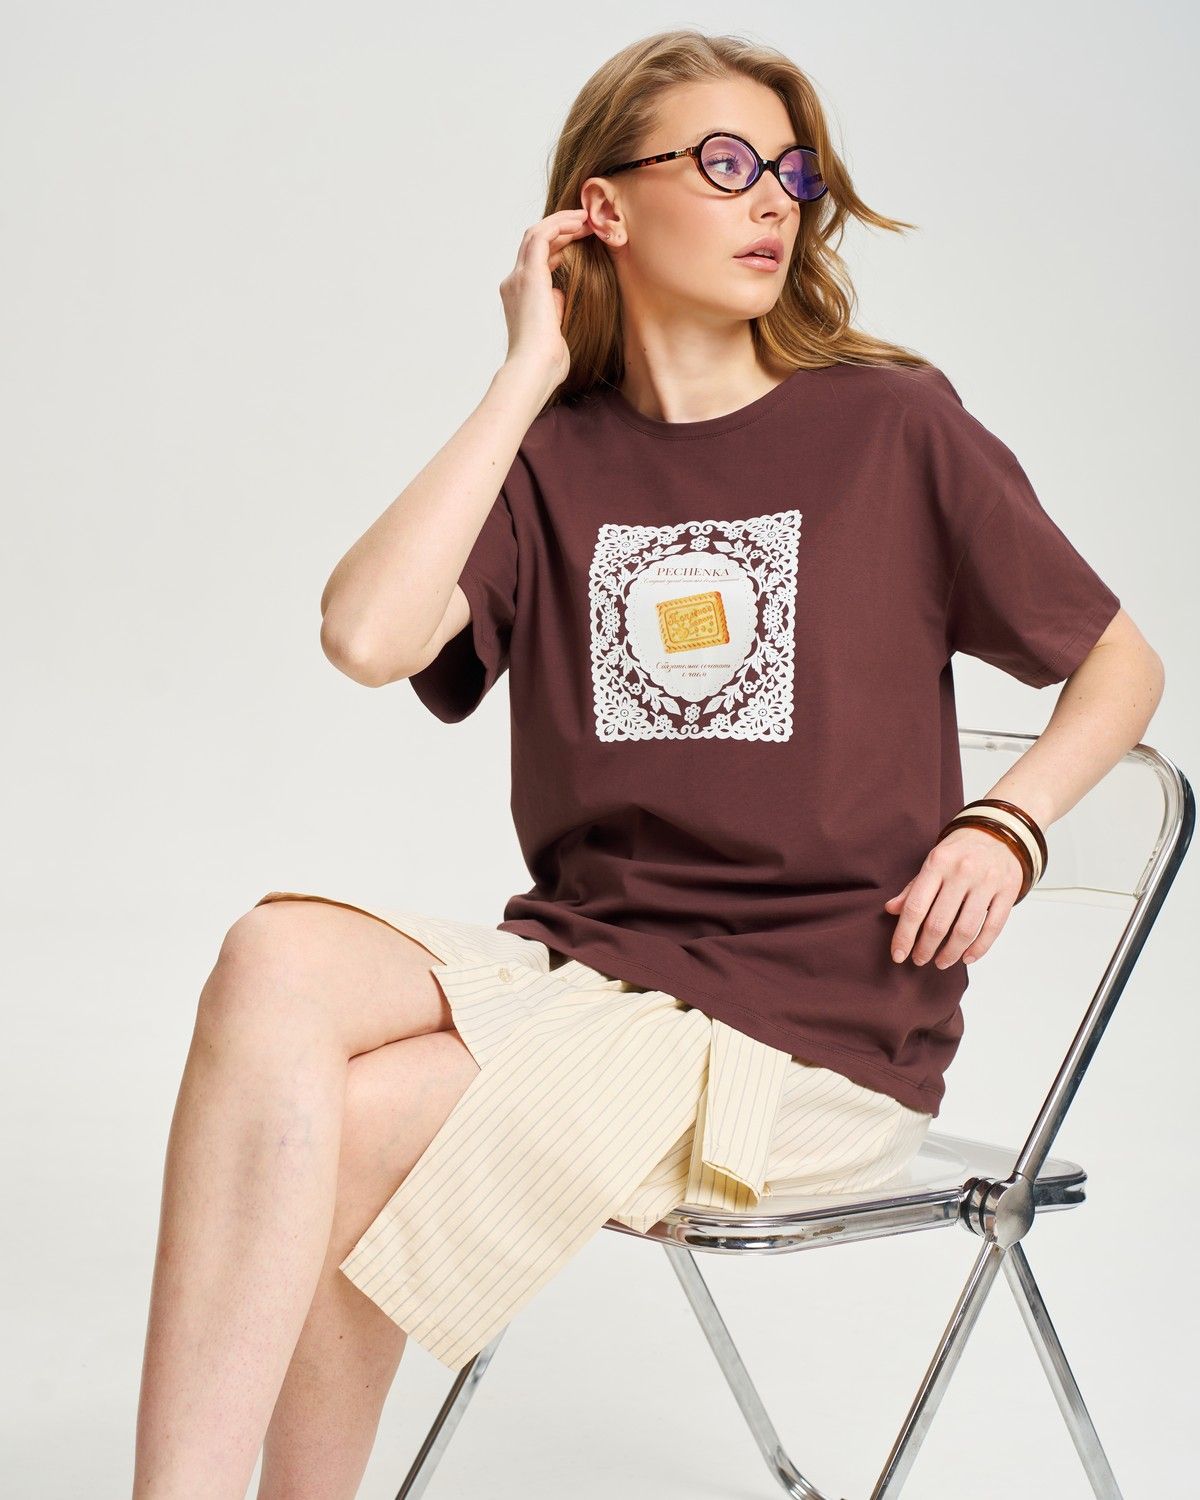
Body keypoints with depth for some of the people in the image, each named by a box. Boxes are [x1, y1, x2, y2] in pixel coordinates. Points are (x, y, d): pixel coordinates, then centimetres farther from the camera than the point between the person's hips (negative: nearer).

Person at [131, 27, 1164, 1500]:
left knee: (338, 1133, -22)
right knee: (278, 958, -26)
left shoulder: (891, 427, 2)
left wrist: (1004, 825, -7)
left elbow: (1123, 663, 11)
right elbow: (367, 635, -11)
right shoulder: (553, 456, 8)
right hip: (572, 958, 3)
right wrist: (530, 377, -5)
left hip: (817, 1023, -3)